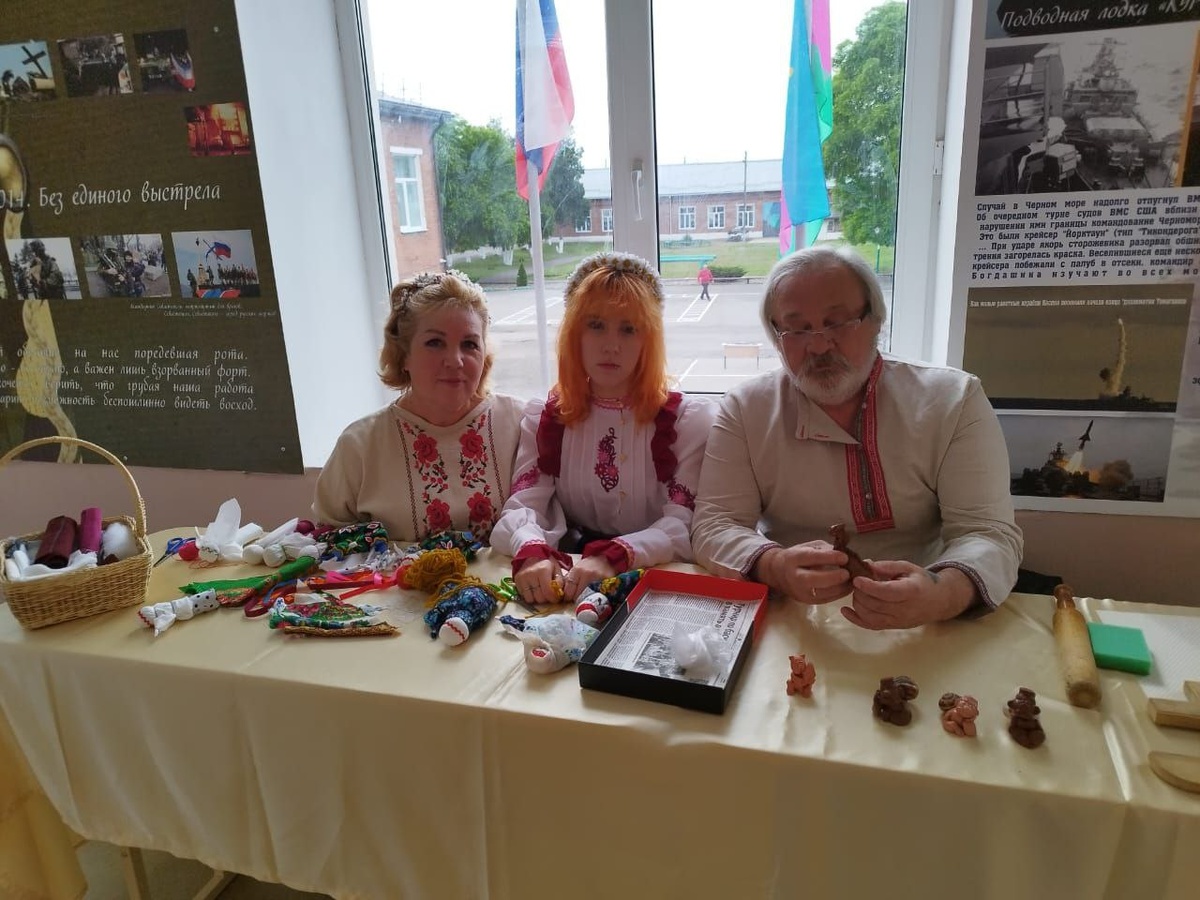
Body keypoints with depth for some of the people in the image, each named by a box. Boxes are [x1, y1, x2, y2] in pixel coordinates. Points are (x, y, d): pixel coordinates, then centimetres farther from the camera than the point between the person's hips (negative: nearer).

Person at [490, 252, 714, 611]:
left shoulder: (687, 418, -2)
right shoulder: (543, 418, 6)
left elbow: (685, 525, -12)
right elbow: (522, 508, -5)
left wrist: (613, 558, -31)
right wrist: (533, 552, -29)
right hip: (569, 586, 2)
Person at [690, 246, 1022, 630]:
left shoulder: (954, 401, -4)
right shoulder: (744, 408, -2)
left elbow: (989, 534, -9)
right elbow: (713, 526, -8)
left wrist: (941, 594, -31)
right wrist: (775, 567, -30)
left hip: (922, 632, 1)